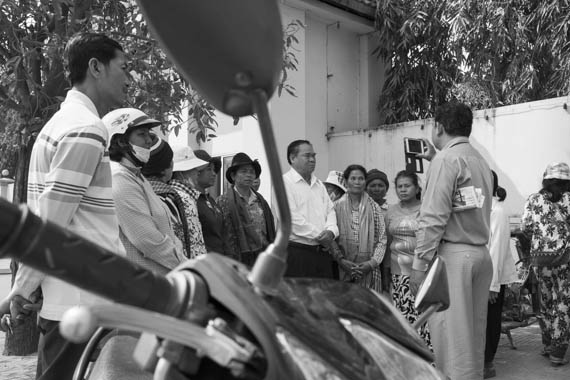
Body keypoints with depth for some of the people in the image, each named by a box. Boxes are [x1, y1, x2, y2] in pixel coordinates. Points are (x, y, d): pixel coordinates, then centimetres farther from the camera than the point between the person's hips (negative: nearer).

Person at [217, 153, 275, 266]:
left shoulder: (260, 199, 12)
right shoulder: (224, 201, -5)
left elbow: (270, 230, 15)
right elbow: (227, 237, -10)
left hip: (264, 256, 5)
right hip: (241, 259, -5)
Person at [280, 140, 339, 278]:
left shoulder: (319, 184, 19)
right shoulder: (284, 182, -5)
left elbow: (330, 211, 15)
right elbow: (292, 218, -14)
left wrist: (331, 230, -7)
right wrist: (319, 236, -13)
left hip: (322, 252, 7)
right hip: (297, 252, -7)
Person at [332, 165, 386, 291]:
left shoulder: (373, 208, 7)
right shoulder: (337, 206, 4)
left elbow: (382, 239, 4)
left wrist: (372, 262, -7)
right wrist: (341, 260, -10)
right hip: (342, 269, -1)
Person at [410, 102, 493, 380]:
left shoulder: (447, 158, -8)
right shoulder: (480, 160, 14)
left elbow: (434, 217, -15)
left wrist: (419, 264, -13)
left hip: (453, 254, -8)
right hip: (481, 253, 8)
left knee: (452, 334, -5)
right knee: (473, 332, 13)